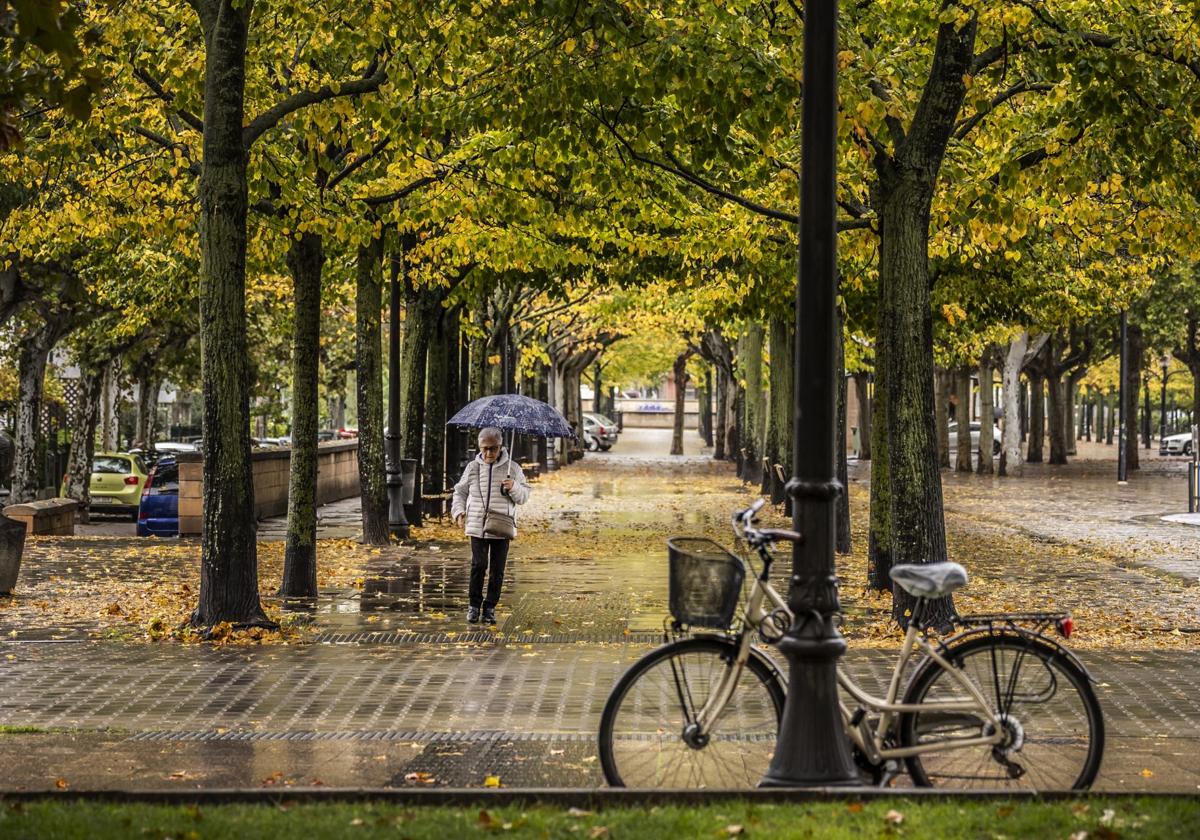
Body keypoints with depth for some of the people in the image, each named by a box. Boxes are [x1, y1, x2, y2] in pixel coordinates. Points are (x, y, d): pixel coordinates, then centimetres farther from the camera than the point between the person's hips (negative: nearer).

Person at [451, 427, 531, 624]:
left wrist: (513, 488, -14)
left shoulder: (512, 468, 4)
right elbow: (460, 492, 18)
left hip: (501, 527, 0)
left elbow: (524, 496, 7)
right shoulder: (473, 468, 7)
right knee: (478, 565, -10)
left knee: (497, 569, 2)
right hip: (477, 526, 0)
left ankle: (490, 608, 12)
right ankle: (474, 605, 5)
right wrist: (459, 512, 3)